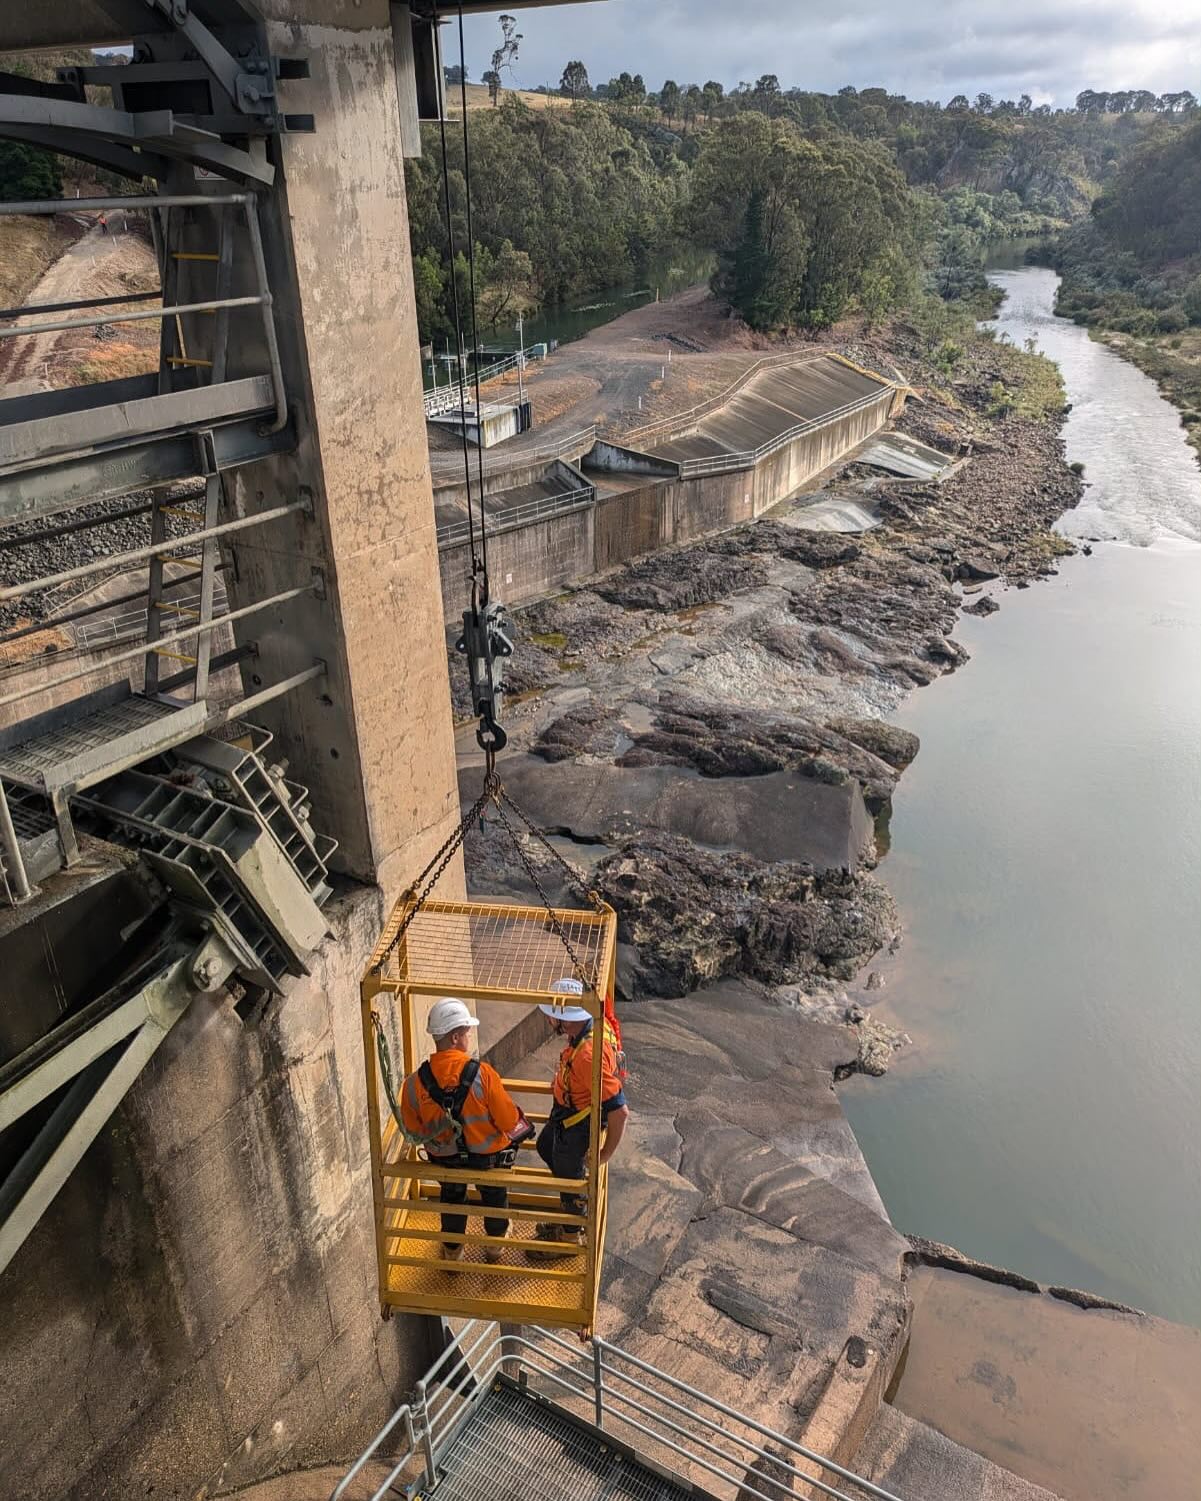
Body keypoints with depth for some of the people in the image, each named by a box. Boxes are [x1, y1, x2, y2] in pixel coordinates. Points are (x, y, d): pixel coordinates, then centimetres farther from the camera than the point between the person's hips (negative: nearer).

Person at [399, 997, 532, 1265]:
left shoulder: (415, 1082, -24)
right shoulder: (483, 1074, -33)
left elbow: (413, 1129, -7)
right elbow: (509, 1121, -23)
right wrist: (522, 1128, 1)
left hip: (445, 1157, 2)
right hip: (488, 1155, -2)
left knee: (452, 1197, 32)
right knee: (494, 1194, 30)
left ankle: (452, 1250, 51)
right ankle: (496, 1243, 52)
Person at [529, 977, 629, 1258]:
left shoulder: (587, 1055, -43)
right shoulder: (596, 1025, -16)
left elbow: (619, 1110, -40)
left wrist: (606, 1153, -24)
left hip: (576, 1126, -9)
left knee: (569, 1177, 15)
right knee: (545, 1148, 32)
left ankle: (570, 1237, 43)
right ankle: (573, 1213, 51)